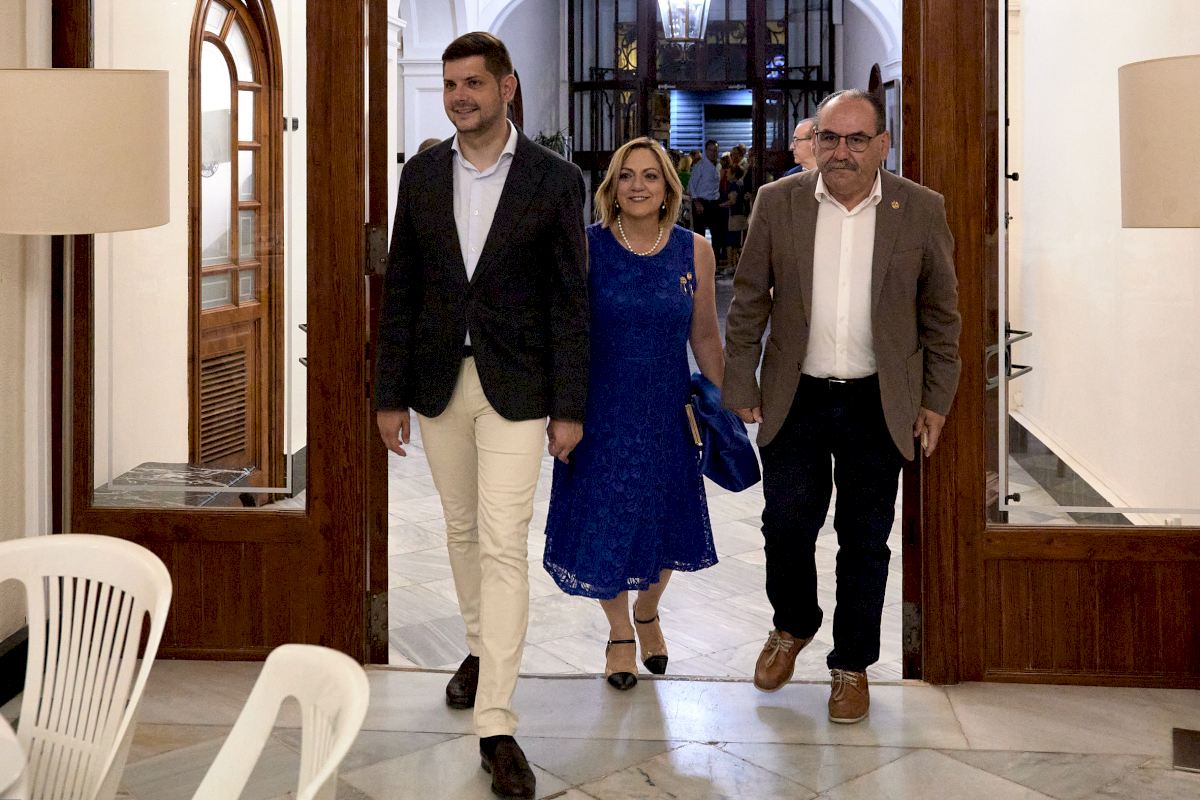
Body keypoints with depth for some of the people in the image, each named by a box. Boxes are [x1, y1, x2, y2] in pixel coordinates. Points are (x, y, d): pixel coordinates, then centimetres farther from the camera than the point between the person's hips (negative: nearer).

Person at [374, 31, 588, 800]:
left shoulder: (555, 179, -5)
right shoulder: (421, 175, 5)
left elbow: (572, 298, -4)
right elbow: (401, 291, 7)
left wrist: (570, 406, -7)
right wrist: (391, 394, 4)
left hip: (516, 388, -4)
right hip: (439, 383, 4)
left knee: (504, 547, -8)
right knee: (463, 529, 18)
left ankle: (496, 723, -5)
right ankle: (481, 649, 40)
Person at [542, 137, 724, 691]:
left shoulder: (694, 251, -2)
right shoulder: (586, 247, -7)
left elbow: (704, 337, 7)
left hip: (666, 411, 2)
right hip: (600, 410, -1)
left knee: (661, 518, 12)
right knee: (604, 522, 6)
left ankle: (647, 612, 43)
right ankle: (619, 632, 32)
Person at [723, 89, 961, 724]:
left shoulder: (921, 211, -3)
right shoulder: (777, 202, -2)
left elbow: (941, 313, 4)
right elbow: (748, 304, 2)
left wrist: (936, 401, 3)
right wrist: (740, 390, 0)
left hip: (879, 404, 0)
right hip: (796, 400, 1)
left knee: (865, 541, 9)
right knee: (785, 527, 6)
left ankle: (851, 665, 26)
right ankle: (793, 626, 36)